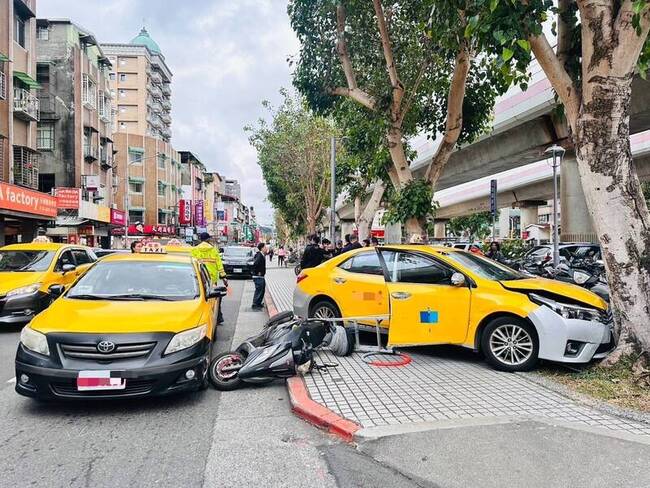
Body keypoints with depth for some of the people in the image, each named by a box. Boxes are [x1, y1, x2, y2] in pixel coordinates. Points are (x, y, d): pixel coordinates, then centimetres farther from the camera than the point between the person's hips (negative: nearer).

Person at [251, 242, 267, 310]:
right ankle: (255, 305, 2)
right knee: (258, 290, -5)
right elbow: (255, 264, -31)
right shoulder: (259, 255, -20)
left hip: (261, 276, 10)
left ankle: (259, 303, 28)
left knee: (262, 290, 17)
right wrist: (257, 272, -21)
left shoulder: (262, 255, 13)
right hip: (258, 277, -10)